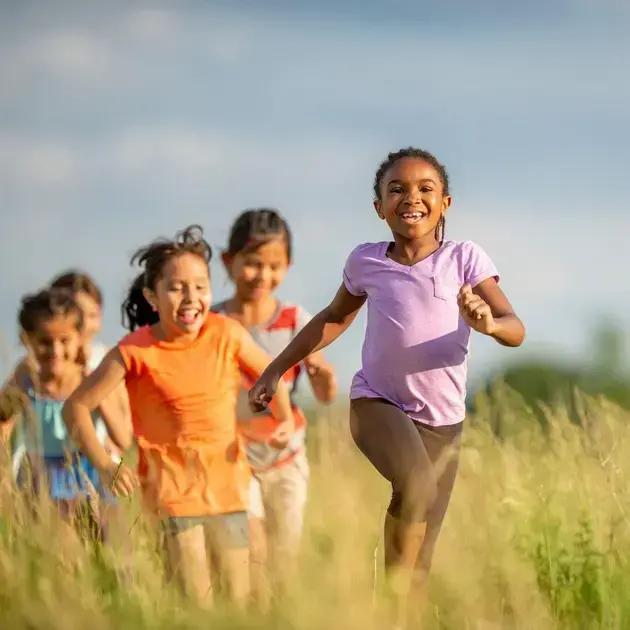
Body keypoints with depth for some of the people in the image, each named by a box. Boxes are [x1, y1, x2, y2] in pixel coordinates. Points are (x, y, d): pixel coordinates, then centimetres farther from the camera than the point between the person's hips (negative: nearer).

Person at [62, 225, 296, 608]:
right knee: (198, 603, -9)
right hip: (173, 486, -3)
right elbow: (77, 406, -5)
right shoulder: (135, 352, -11)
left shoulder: (227, 335, -4)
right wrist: (105, 465, -12)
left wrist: (286, 420, 0)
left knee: (239, 599, 8)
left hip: (227, 480, 3)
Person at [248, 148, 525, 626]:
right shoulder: (366, 262, -1)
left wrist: (489, 322, -36)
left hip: (442, 422, 1)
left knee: (419, 562, 0)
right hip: (377, 402, -1)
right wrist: (277, 369, 19)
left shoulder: (465, 258, -5)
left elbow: (516, 331, -13)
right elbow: (334, 319, 18)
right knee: (415, 482, -32)